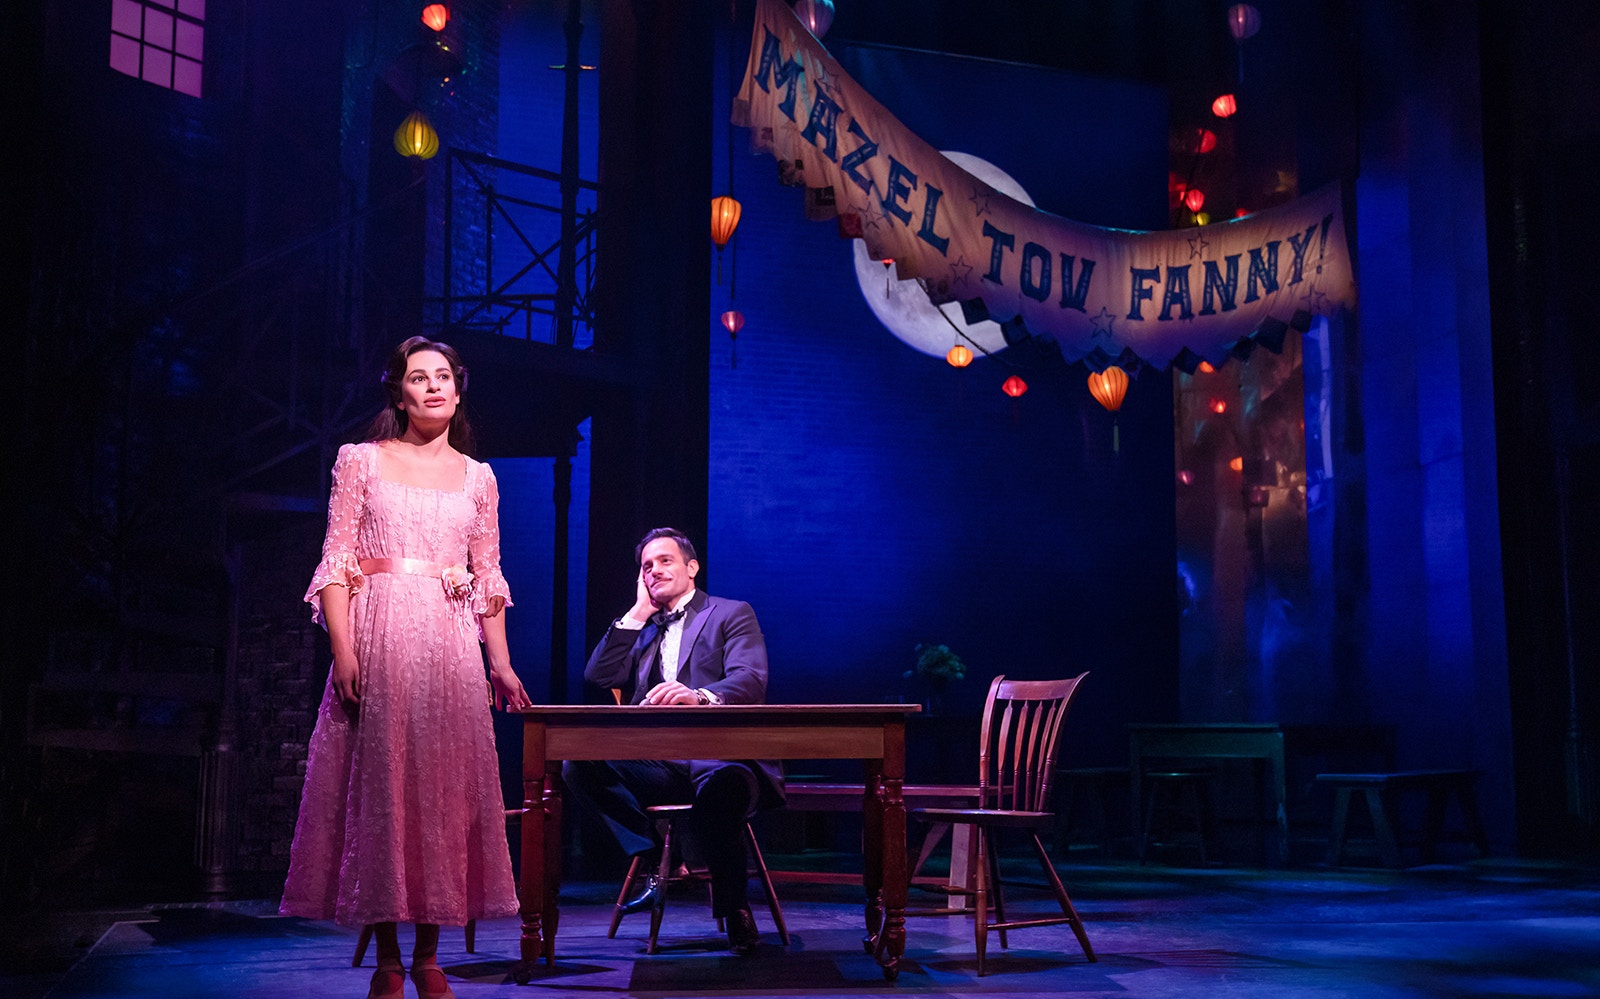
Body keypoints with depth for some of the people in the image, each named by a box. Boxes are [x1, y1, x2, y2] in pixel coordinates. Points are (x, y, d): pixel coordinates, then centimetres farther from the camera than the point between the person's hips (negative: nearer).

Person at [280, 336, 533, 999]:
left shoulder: (477, 477, 14)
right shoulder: (361, 460, 6)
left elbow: (488, 578, 13)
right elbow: (336, 563, 0)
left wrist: (501, 663, 5)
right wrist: (343, 649, -12)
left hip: (449, 645, 2)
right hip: (378, 638, -2)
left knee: (446, 784, 1)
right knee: (380, 782, -2)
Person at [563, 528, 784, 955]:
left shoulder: (732, 614, 9)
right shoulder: (642, 629, 27)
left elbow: (751, 680, -10)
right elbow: (600, 676, 11)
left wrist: (698, 696, -32)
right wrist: (639, 612, 12)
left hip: (718, 758, -5)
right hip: (656, 767, 5)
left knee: (719, 789, -40)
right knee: (578, 766, -21)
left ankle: (734, 906, -17)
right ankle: (651, 863, -11)